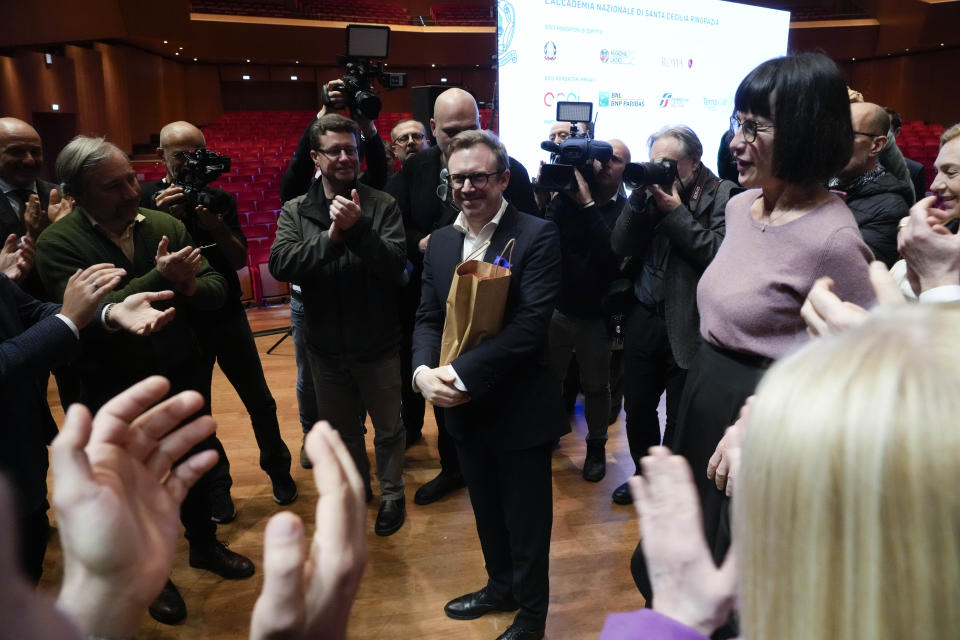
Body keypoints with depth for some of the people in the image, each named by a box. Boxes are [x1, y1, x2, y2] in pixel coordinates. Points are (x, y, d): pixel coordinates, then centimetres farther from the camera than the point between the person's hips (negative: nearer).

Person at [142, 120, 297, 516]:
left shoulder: (220, 200, 2)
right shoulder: (146, 201, -3)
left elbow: (240, 260, -3)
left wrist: (217, 227, -21)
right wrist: (164, 218, -26)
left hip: (227, 316, 2)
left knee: (259, 400, 8)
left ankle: (277, 468, 29)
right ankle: (215, 488, 26)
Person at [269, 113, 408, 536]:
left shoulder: (382, 206, -9)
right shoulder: (295, 212, -2)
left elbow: (396, 266, -18)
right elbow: (280, 264, -17)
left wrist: (359, 228, -31)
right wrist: (331, 236, -29)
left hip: (378, 345, -2)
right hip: (326, 347, 3)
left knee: (388, 427, 16)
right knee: (341, 429, 22)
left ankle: (391, 492, 39)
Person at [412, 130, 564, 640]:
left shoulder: (536, 235, -14)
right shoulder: (440, 241, 6)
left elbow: (531, 324, -22)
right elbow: (428, 318, 4)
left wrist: (462, 373, -25)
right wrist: (424, 371, -15)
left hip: (520, 407, -5)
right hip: (464, 407, 6)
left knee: (526, 518, 12)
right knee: (487, 510, 23)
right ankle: (500, 588, 48)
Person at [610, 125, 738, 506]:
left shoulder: (722, 195, -7)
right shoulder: (652, 190, 5)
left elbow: (717, 254, -20)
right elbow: (621, 246, -2)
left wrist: (676, 212, -18)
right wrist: (639, 198, -12)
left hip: (686, 327, -5)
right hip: (642, 319, 5)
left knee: (681, 418, 11)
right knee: (638, 408, 18)